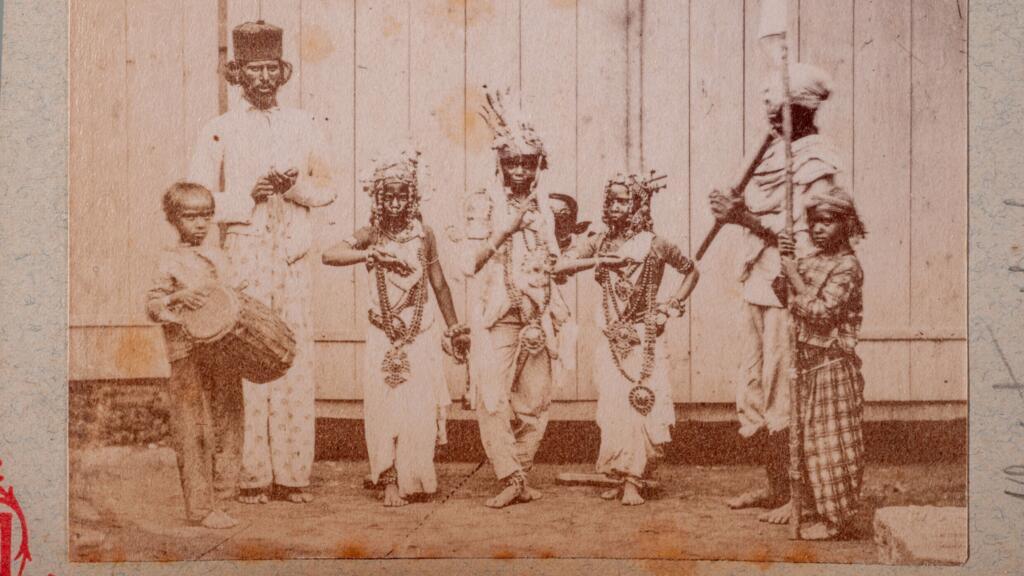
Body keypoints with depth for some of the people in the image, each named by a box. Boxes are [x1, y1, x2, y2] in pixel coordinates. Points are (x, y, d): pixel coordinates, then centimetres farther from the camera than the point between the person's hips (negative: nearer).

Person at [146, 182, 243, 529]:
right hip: (188, 355, -6)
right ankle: (200, 508, 3)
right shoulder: (170, 262, -1)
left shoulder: (218, 259, 15)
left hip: (223, 353, 6)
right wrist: (178, 298, -21)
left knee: (223, 426, 8)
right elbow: (152, 305, -4)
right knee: (193, 432, -4)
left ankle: (211, 501, 20)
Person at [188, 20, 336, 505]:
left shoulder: (302, 126, 14)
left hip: (295, 259, 2)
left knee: (297, 364, -1)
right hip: (244, 257, -2)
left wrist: (295, 187, -6)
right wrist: (249, 196, -11)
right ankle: (252, 477, 2)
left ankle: (292, 475, 5)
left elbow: (327, 188, 15)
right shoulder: (217, 132, 5)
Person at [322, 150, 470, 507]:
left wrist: (454, 328, 17)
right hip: (383, 338, -1)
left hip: (421, 335, 1)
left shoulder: (424, 236, 4)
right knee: (385, 408, -1)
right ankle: (391, 481, 8)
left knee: (421, 409, -1)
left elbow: (439, 285, 12)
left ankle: (416, 479, 14)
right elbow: (329, 256, -17)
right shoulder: (371, 236, 0)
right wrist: (372, 255, -29)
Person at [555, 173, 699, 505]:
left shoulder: (654, 245, -1)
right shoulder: (601, 242, 6)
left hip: (644, 340, -2)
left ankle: (633, 481, 0)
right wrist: (600, 260, -11)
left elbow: (691, 272, 13)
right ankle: (621, 477, 12)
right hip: (613, 340, 3)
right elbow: (559, 267, -2)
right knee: (613, 409, 1)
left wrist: (671, 306, 2)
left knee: (641, 407, -7)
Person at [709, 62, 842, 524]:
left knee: (783, 397, -5)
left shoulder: (816, 160, -10)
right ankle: (775, 488, 25)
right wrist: (738, 209, 0)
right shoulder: (775, 152, 15)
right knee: (755, 394, 12)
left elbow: (806, 234, -19)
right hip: (759, 286, 9)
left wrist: (748, 218, -20)